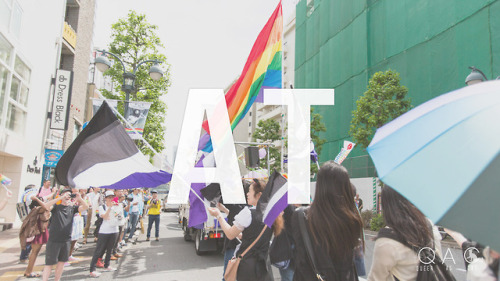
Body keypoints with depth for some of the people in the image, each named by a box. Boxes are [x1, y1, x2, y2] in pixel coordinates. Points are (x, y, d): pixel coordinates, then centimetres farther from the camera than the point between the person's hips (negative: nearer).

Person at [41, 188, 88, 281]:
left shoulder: (72, 208, 6)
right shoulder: (56, 207, -2)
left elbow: (86, 207, -3)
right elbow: (46, 206, -22)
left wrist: (80, 199, -19)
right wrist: (61, 198, -28)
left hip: (66, 240, 4)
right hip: (54, 240, -4)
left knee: (62, 262, 14)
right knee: (50, 263, -1)